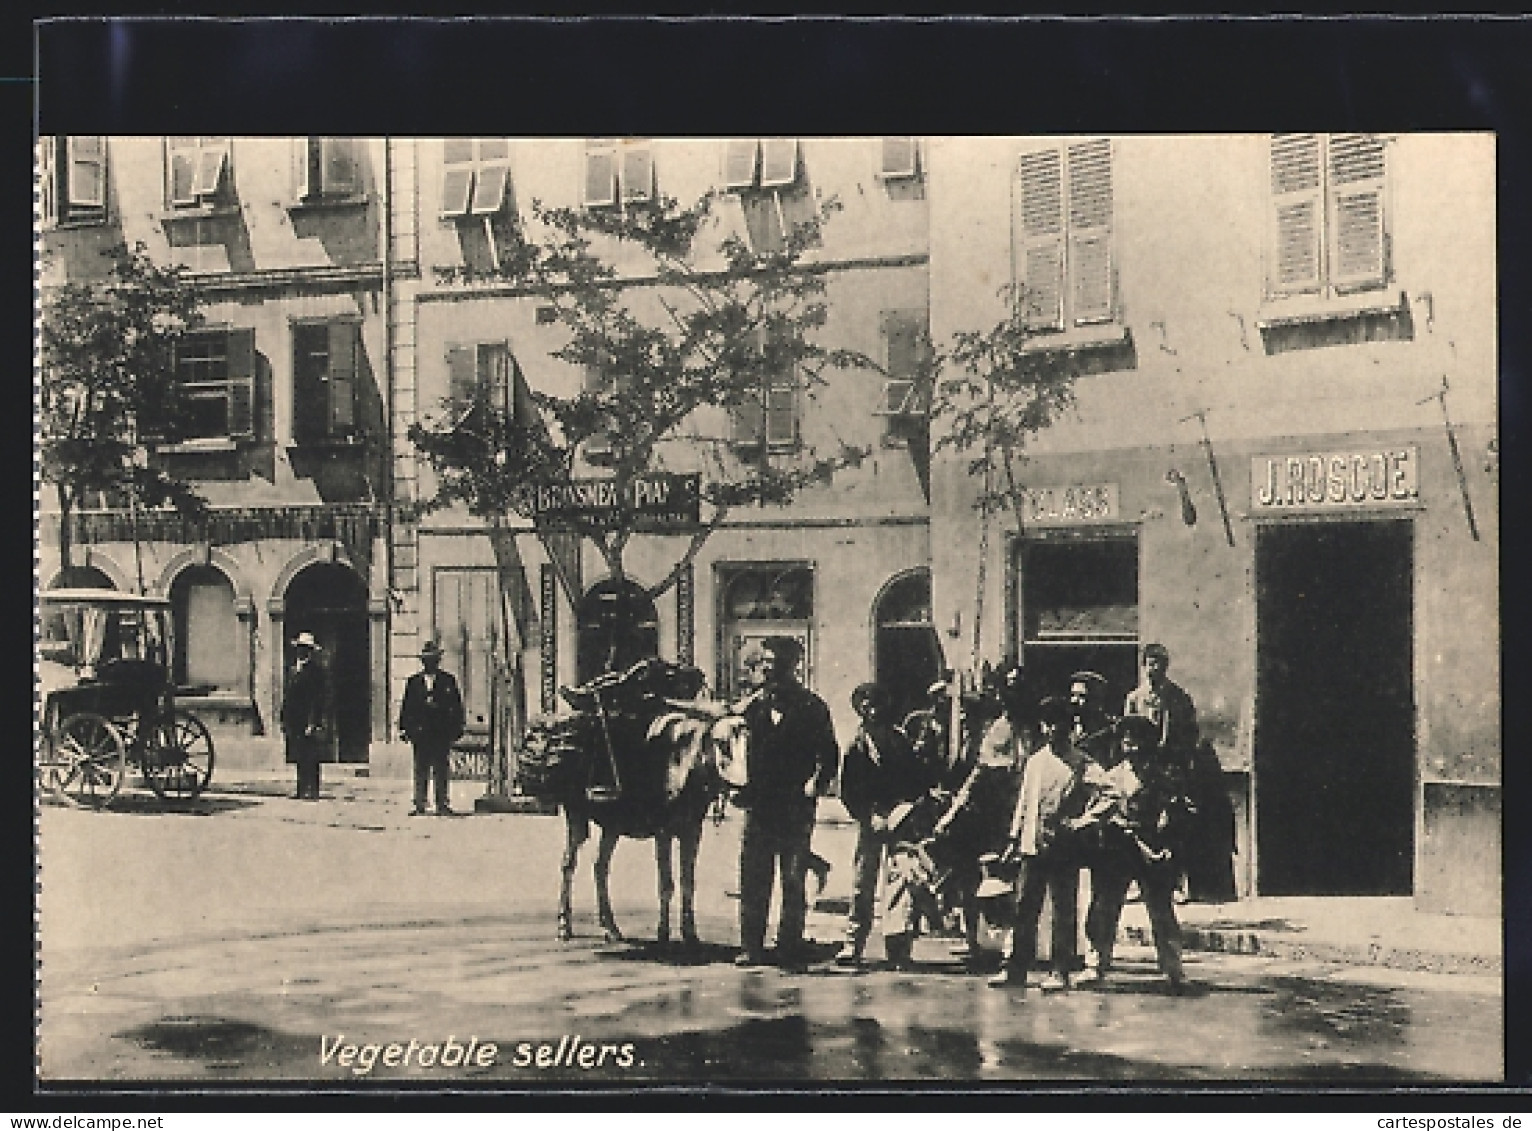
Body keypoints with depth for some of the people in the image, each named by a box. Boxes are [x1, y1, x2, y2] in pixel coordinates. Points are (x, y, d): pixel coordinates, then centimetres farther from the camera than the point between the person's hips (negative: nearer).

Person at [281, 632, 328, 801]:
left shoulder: (316, 669, -5)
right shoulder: (293, 669, 18)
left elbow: (321, 698, -11)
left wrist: (313, 722, -17)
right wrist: (285, 721, 16)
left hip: (309, 722, -7)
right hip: (295, 722, 7)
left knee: (310, 759, -8)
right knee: (299, 758, 8)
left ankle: (311, 790, -7)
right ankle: (302, 790, 11)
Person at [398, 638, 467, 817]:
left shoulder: (448, 680, 8)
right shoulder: (413, 682, 12)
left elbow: (457, 706, 8)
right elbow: (406, 706, 12)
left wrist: (457, 727, 2)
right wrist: (403, 728, 4)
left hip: (443, 734, -1)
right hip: (420, 732, 1)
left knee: (442, 771, 0)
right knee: (421, 771, 3)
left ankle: (443, 805, 4)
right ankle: (420, 806, 6)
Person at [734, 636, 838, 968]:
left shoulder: (811, 707, 1)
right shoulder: (754, 706, 12)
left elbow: (828, 755, 1)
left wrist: (814, 785, -10)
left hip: (795, 807, -3)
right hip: (758, 804, 3)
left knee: (793, 881, 2)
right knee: (753, 879, 2)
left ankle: (790, 947, 8)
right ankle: (751, 947, 8)